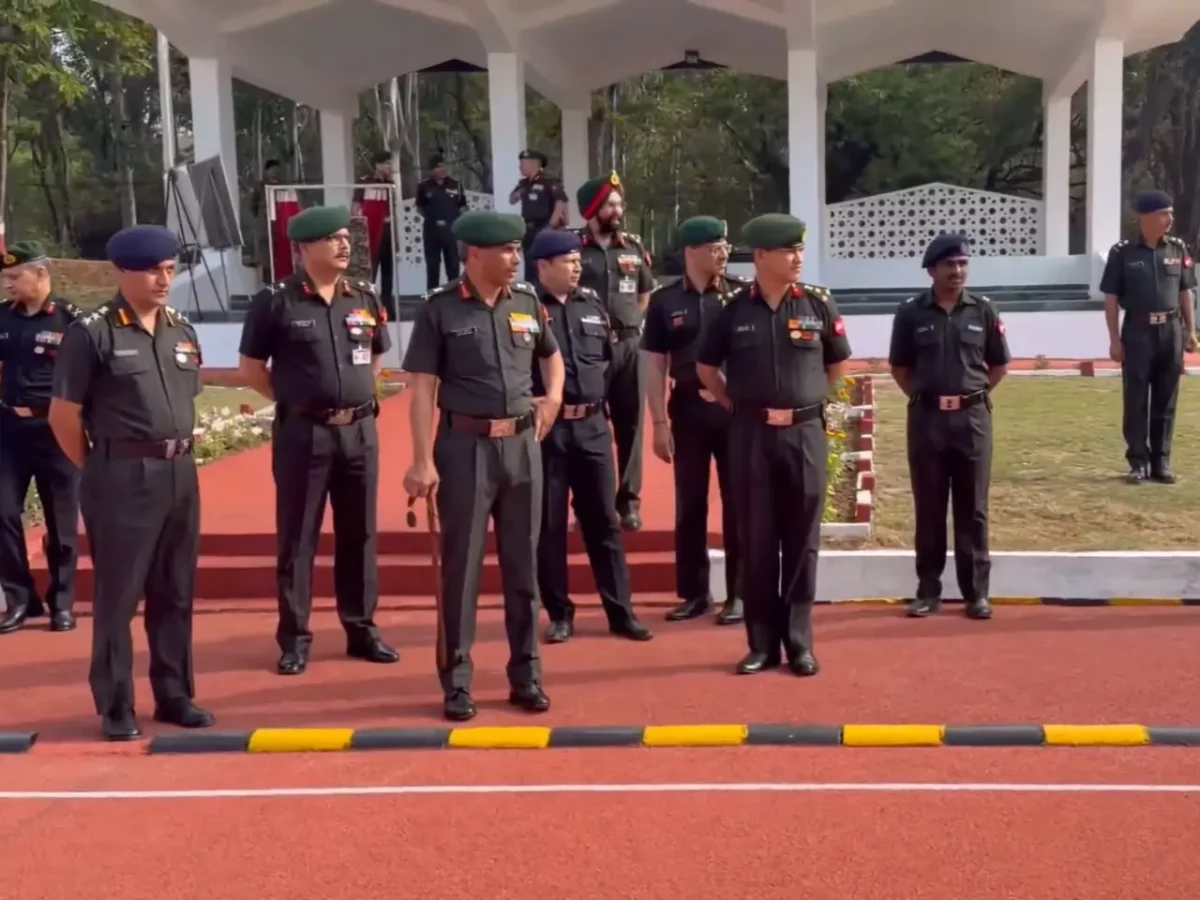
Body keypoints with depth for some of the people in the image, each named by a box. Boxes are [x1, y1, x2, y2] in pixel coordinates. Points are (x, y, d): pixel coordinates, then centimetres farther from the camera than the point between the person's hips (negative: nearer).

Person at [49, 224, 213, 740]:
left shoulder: (182, 331, 11)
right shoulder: (92, 333, -9)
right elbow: (63, 415, -7)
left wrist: (176, 456, 14)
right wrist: (101, 469, -1)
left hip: (180, 473, 6)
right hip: (122, 477, -6)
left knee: (176, 593, 12)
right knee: (117, 596, 1)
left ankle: (174, 695, 24)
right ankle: (115, 708, 12)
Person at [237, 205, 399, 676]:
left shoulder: (365, 298, 7)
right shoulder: (275, 301, -7)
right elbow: (250, 367, 0)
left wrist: (353, 392, 13)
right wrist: (293, 399, -1)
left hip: (359, 430, 4)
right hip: (302, 433, -4)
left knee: (360, 534, 11)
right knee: (297, 538, 3)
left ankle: (361, 629, 22)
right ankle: (294, 638, 11)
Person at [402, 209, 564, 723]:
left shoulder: (528, 303, 6)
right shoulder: (440, 310, -6)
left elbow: (551, 355, 26)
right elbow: (422, 388, -9)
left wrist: (553, 397, 8)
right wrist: (423, 460, -15)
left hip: (522, 445, 4)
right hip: (465, 446, -4)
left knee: (523, 565, 10)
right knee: (461, 567, 3)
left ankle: (526, 676, 21)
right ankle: (456, 682, 13)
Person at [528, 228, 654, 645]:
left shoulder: (592, 304, 10)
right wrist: (535, 398, -12)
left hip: (592, 425, 4)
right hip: (546, 427, -4)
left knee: (603, 520, 8)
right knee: (549, 523, 5)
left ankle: (621, 611, 15)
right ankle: (559, 613, 17)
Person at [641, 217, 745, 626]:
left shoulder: (742, 294, 0)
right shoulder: (664, 301, 2)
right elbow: (655, 366, 4)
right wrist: (659, 423, -1)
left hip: (736, 408, -1)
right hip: (687, 410, 1)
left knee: (738, 503, 4)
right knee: (690, 504, 8)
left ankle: (738, 593, 13)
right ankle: (693, 592, 18)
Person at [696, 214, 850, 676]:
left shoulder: (818, 304, 0)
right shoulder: (734, 309, -2)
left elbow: (838, 363, 15)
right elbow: (706, 367, 11)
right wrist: (737, 405, 8)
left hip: (805, 433, 1)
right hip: (752, 434, 0)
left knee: (802, 541, 6)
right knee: (755, 540, 4)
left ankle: (799, 642, 15)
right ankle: (762, 642, 14)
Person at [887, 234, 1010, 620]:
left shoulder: (983, 310, 2)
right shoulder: (911, 312, -1)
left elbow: (999, 364, 11)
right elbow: (899, 366, 10)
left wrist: (974, 393, 5)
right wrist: (920, 395, 3)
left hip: (972, 417, 0)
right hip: (926, 418, 0)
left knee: (973, 508, 5)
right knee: (928, 509, 6)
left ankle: (977, 592, 11)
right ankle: (927, 591, 14)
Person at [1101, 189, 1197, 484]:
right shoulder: (1123, 252, -4)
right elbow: (1111, 298, -2)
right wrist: (1114, 339, -7)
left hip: (1171, 330, 3)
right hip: (1138, 331, -3)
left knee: (1166, 400, 7)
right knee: (1135, 400, 0)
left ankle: (1161, 462, 14)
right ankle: (1138, 462, 8)